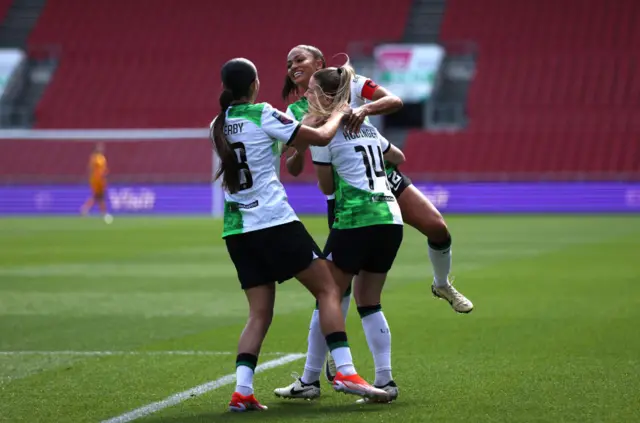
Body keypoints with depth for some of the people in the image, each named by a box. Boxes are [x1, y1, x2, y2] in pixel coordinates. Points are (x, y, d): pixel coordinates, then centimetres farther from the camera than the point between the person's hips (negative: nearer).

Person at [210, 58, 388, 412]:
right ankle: (344, 371, -9)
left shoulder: (218, 126, 11)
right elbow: (320, 137, -4)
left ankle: (242, 390, -6)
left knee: (259, 313, 8)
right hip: (274, 222, -6)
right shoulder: (262, 115, -7)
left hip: (236, 230, 6)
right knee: (328, 289, 2)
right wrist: (337, 116, 15)